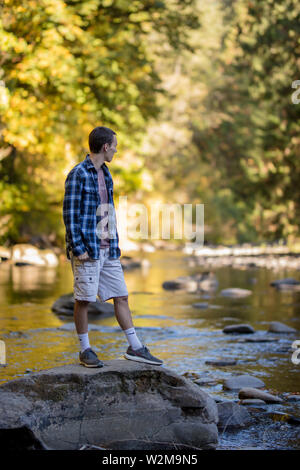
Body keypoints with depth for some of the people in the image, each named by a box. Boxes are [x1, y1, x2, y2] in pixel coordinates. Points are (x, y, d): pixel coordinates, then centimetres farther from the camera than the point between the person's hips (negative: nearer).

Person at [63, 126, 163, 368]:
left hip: (108, 249, 8)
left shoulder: (105, 174, 14)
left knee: (121, 296, 8)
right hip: (87, 249, -8)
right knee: (84, 299, 0)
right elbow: (70, 214, -13)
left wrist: (116, 243, 15)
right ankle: (85, 350, 11)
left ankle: (135, 347, 14)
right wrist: (78, 248, -16)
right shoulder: (78, 174, -11)